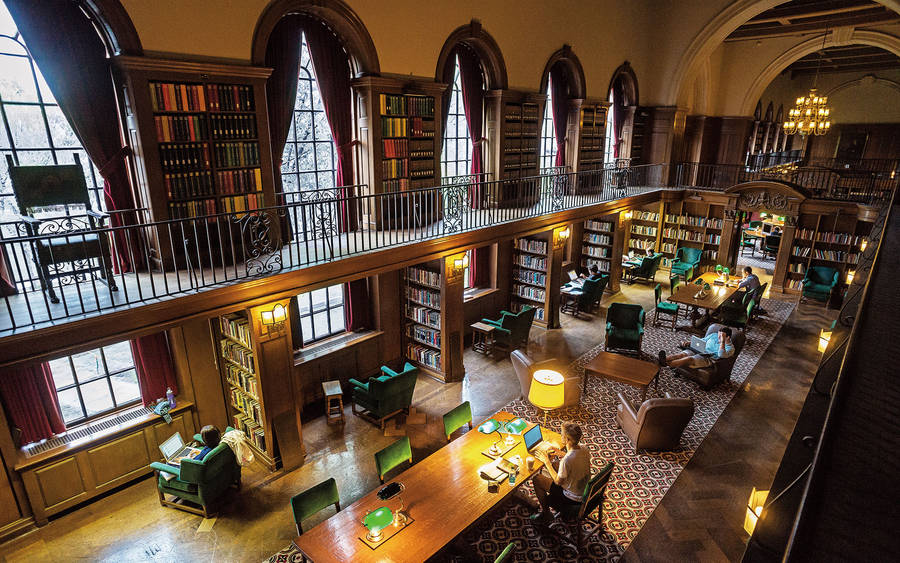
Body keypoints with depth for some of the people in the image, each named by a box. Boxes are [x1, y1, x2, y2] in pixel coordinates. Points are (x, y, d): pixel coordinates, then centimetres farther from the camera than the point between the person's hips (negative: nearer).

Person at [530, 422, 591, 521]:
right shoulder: (584, 450, -13)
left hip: (573, 498, -7)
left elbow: (558, 481, -19)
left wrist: (546, 462, -11)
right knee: (554, 465, 21)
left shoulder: (566, 460, -35)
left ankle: (545, 511, 22)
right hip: (585, 491, 8)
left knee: (537, 479, 1)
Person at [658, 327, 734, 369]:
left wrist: (722, 341, -24)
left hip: (709, 359, -6)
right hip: (699, 351, 6)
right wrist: (688, 343, 7)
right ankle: (665, 359, -50)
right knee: (682, 354, -25)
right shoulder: (714, 335, 19)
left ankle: (667, 364, -51)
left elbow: (721, 355, -21)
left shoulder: (730, 347, -1)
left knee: (690, 359, -33)